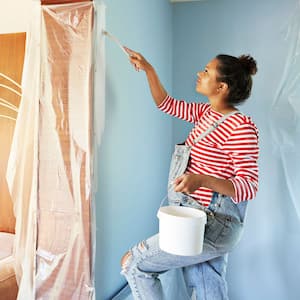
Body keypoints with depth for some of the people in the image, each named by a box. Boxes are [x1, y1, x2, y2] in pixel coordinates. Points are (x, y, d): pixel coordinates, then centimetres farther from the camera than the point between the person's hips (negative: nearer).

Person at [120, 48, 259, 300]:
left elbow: (249, 186, -21)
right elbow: (167, 104, 19)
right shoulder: (207, 113, 8)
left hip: (213, 226, -8)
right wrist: (148, 69, 14)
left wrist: (202, 179, -35)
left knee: (133, 263, -1)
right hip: (203, 222, 8)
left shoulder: (241, 127, -18)